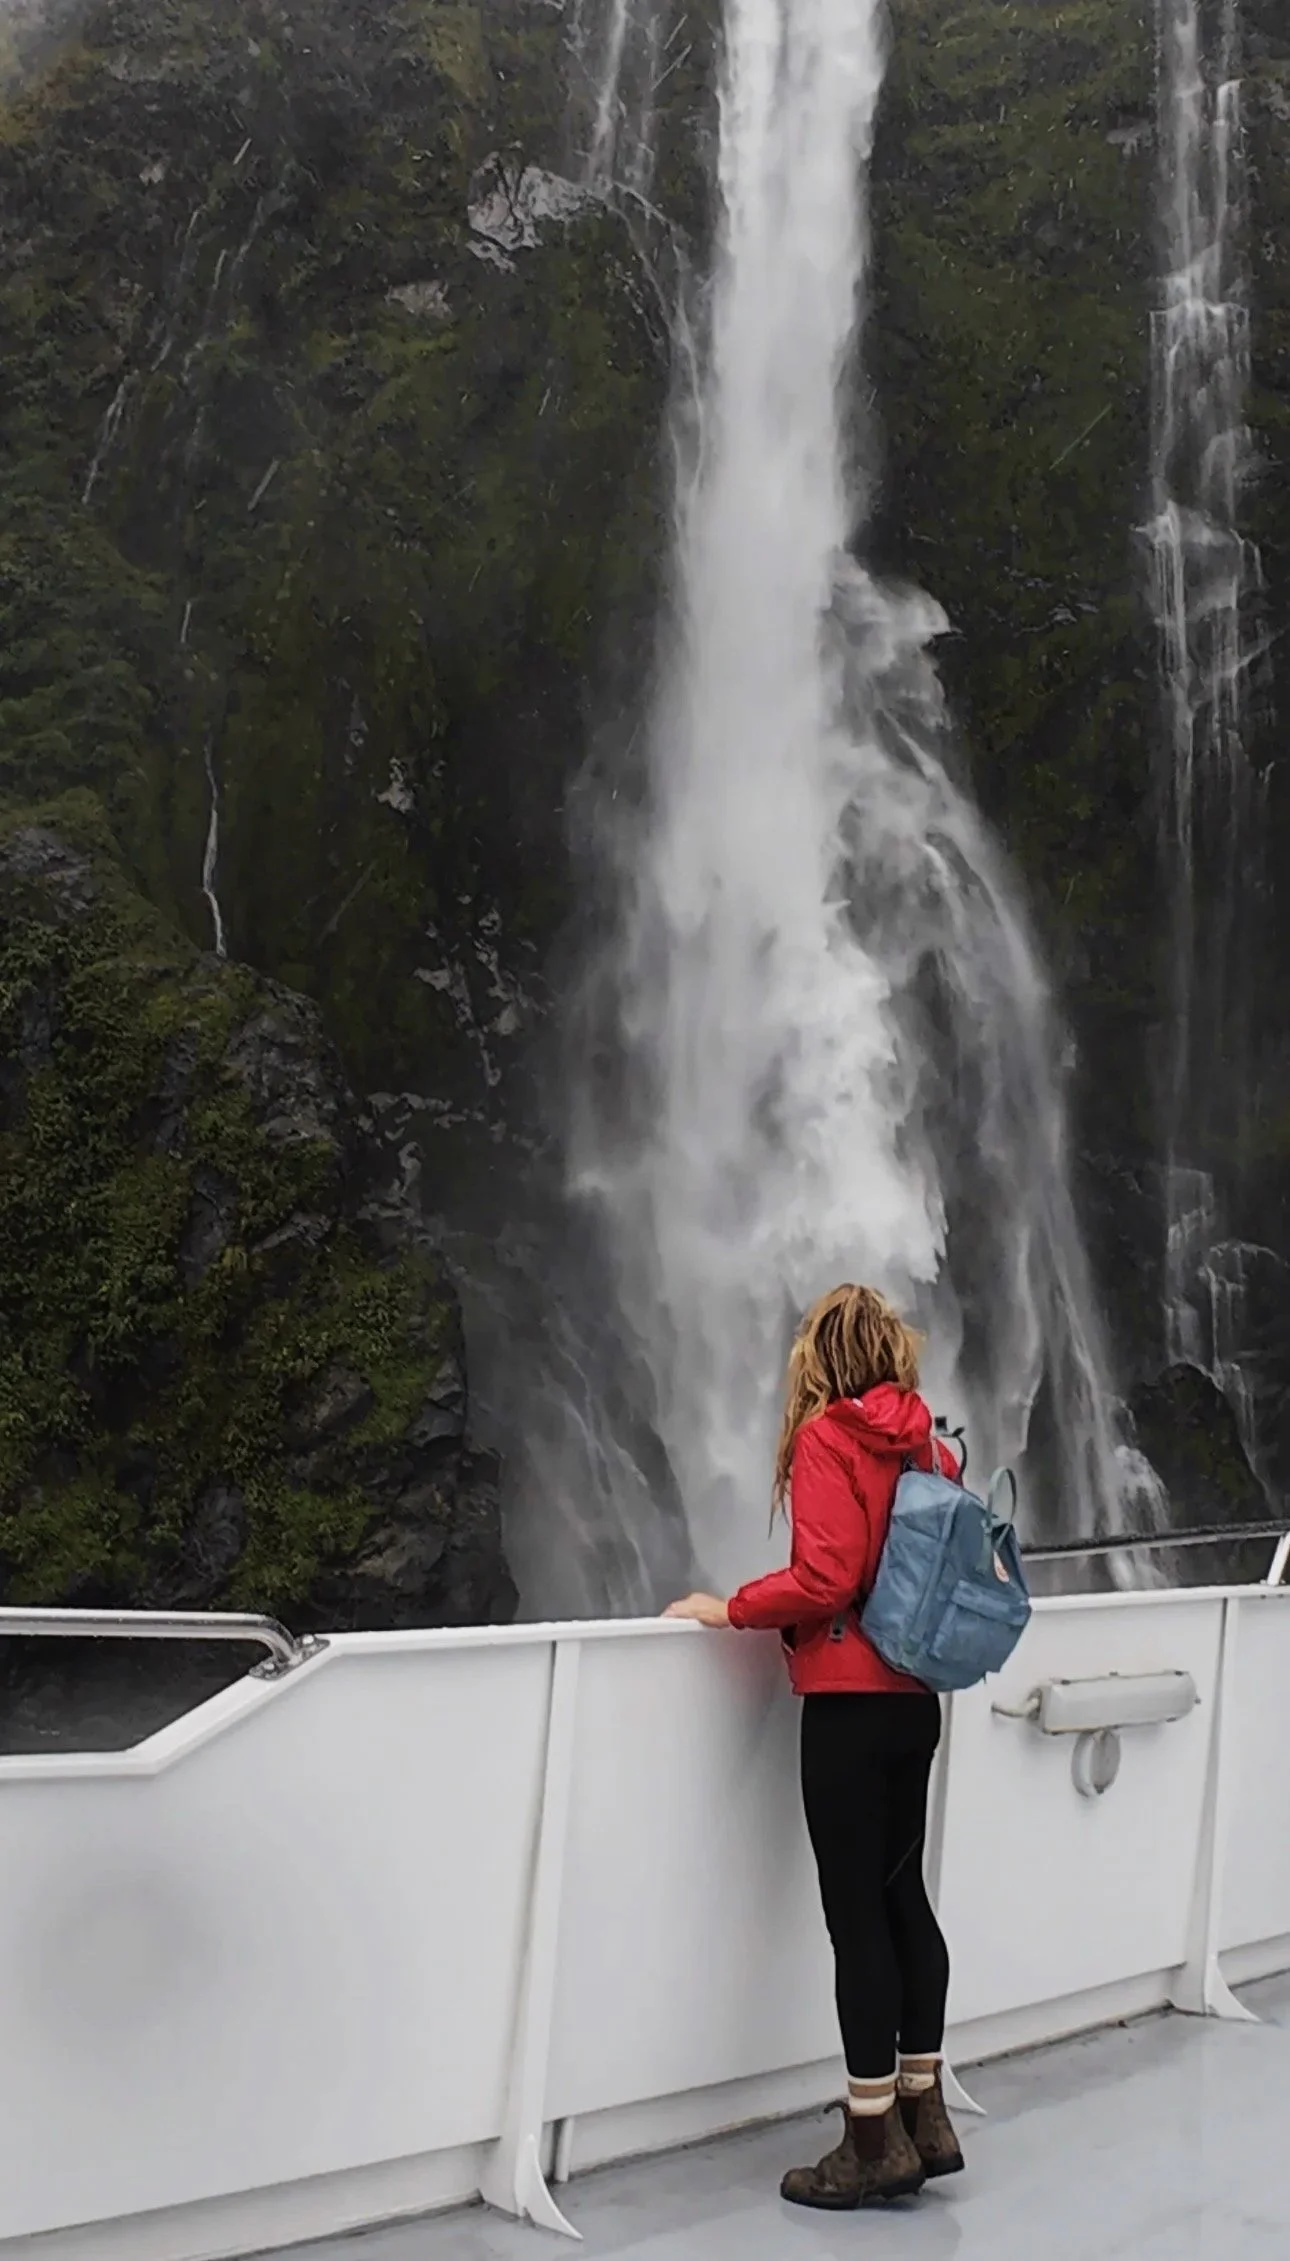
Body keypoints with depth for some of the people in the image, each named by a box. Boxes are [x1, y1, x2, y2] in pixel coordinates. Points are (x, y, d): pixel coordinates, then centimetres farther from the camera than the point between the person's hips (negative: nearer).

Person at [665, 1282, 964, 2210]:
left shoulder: (825, 1437, -11)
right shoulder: (929, 1444, 9)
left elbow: (824, 1578, -20)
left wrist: (729, 1610, -8)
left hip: (851, 1703, -7)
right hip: (917, 1700, 7)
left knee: (856, 1911, -1)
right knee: (903, 1893, 15)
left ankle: (876, 2142, 6)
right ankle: (925, 2115, 22)